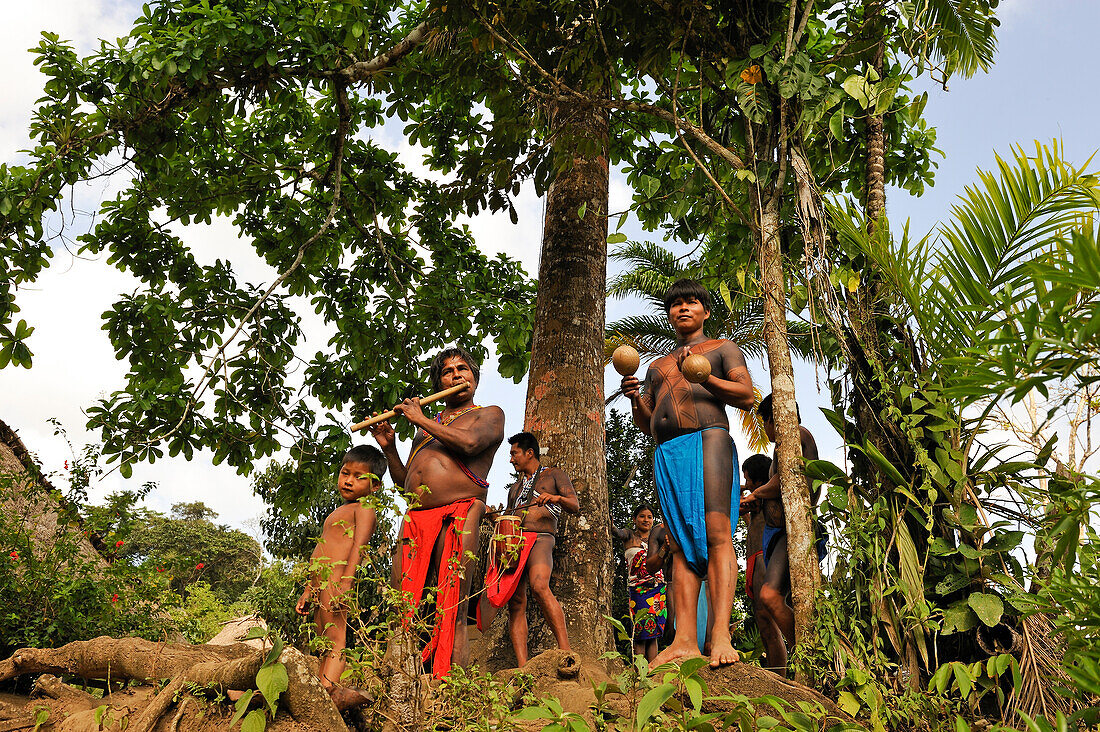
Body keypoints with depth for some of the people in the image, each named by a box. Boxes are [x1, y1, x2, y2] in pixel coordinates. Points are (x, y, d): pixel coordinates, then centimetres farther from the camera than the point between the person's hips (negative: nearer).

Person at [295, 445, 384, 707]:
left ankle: (329, 690, -24)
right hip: (320, 586, 10)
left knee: (336, 640, -17)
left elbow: (358, 547, -18)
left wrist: (345, 582, -30)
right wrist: (307, 591, 28)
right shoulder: (338, 513, 26)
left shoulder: (363, 509, -3)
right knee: (324, 645, 8)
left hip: (336, 583, -10)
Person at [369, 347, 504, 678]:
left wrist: (421, 419, -2)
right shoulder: (426, 426, 29)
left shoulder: (489, 414, 13)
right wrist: (389, 448, 12)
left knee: (451, 616, -9)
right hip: (415, 519, 5)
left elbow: (469, 442, -11)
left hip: (458, 516, -5)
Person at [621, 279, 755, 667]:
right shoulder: (657, 366, 31)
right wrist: (635, 399, 3)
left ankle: (720, 634, -24)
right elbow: (646, 424, 25)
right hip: (666, 453, 5)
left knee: (716, 533, -19)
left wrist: (704, 377, -12)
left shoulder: (723, 348, 19)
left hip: (709, 439, -4)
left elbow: (747, 396, 3)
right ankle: (684, 640, -12)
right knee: (682, 543, -5)